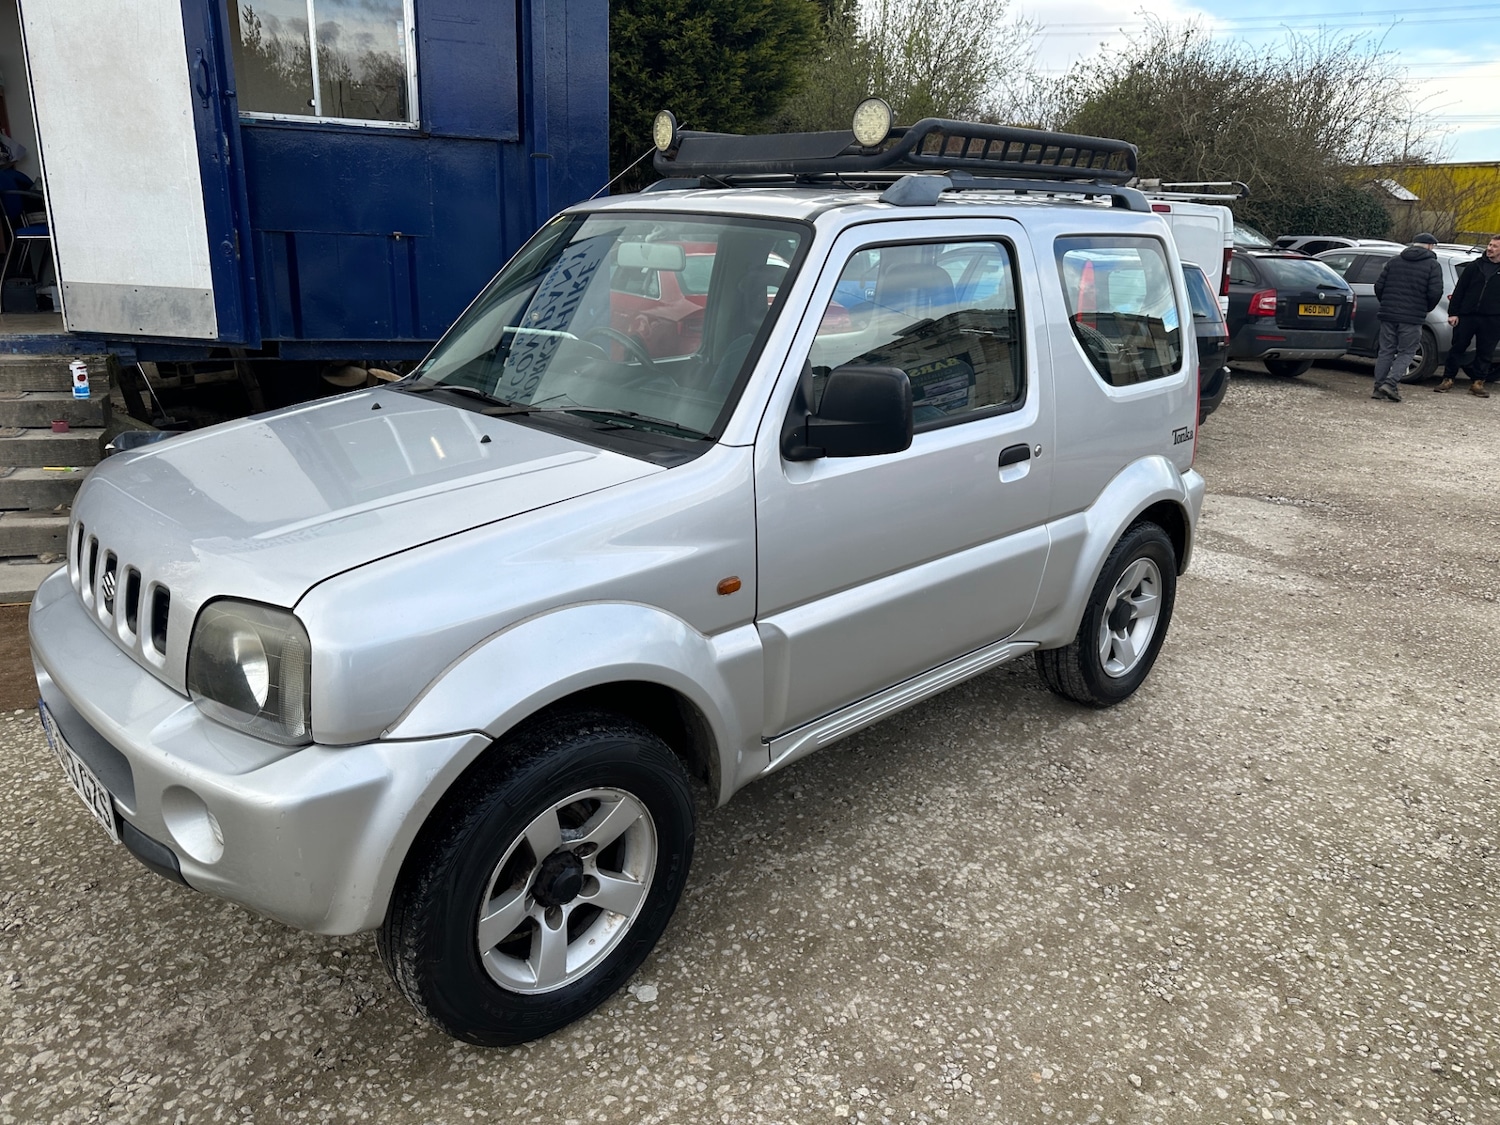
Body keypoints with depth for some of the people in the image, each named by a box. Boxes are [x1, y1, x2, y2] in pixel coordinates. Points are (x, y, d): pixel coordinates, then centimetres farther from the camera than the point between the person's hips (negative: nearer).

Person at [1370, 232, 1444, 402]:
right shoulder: (1433, 265, -1)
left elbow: (1379, 285, 7)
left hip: (1388, 314, 4)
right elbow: (1435, 292, -9)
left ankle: (1378, 388, 7)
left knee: (1386, 351, 9)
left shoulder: (1394, 261, 10)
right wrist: (1426, 309, 9)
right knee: (1406, 352, 4)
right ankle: (1391, 383, -13)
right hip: (1412, 318, -4)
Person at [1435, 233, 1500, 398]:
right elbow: (1459, 290, 6)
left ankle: (1478, 383, 12)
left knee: (1485, 352, 5)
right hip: (1467, 316, 0)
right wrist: (1453, 312, -1)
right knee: (1457, 348, 3)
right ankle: (1447, 379, 11)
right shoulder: (1474, 266, 8)